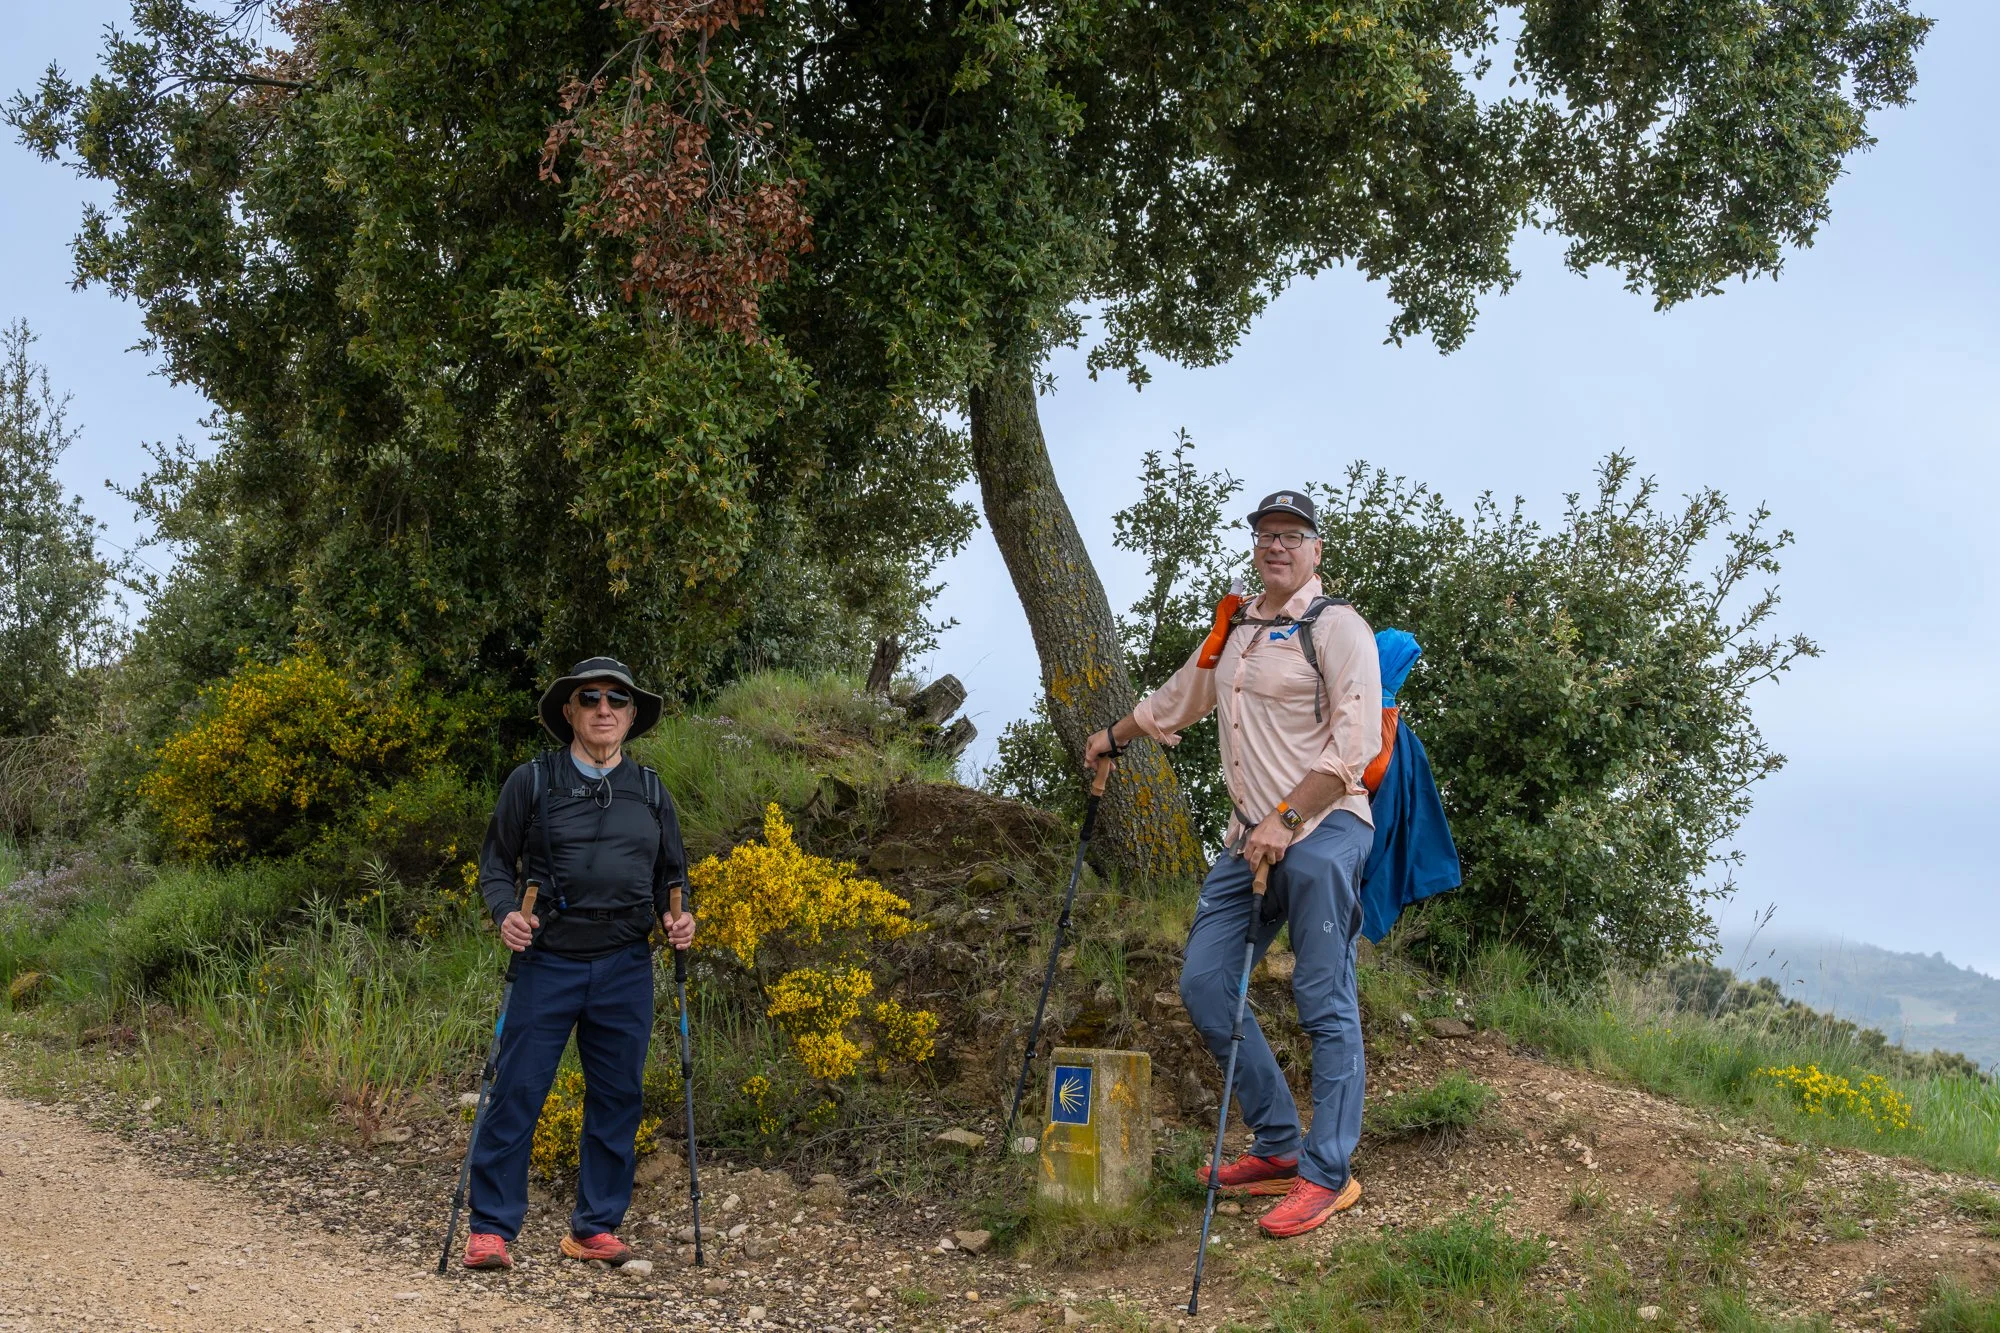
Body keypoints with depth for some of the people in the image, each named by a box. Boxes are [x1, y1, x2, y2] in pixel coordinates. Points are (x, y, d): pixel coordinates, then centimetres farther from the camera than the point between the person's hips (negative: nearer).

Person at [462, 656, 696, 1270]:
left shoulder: (651, 792, 12)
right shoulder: (532, 781, 2)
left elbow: (671, 874, 19)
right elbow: (495, 862, 6)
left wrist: (678, 915, -1)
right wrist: (506, 913, -13)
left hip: (625, 968, 3)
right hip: (548, 961, -3)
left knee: (617, 1097, 7)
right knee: (516, 1091, -5)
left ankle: (595, 1227, 18)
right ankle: (490, 1228, 5)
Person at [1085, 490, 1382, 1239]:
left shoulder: (1336, 626, -4)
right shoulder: (1234, 630, 19)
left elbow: (1354, 745, -14)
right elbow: (1178, 698, 37)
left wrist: (1287, 818, -20)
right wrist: (1114, 737, 50)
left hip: (1321, 833, -8)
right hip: (1252, 839, 8)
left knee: (1325, 1005, -6)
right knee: (1204, 983, 4)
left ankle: (1327, 1175, 0)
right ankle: (1279, 1146, 14)